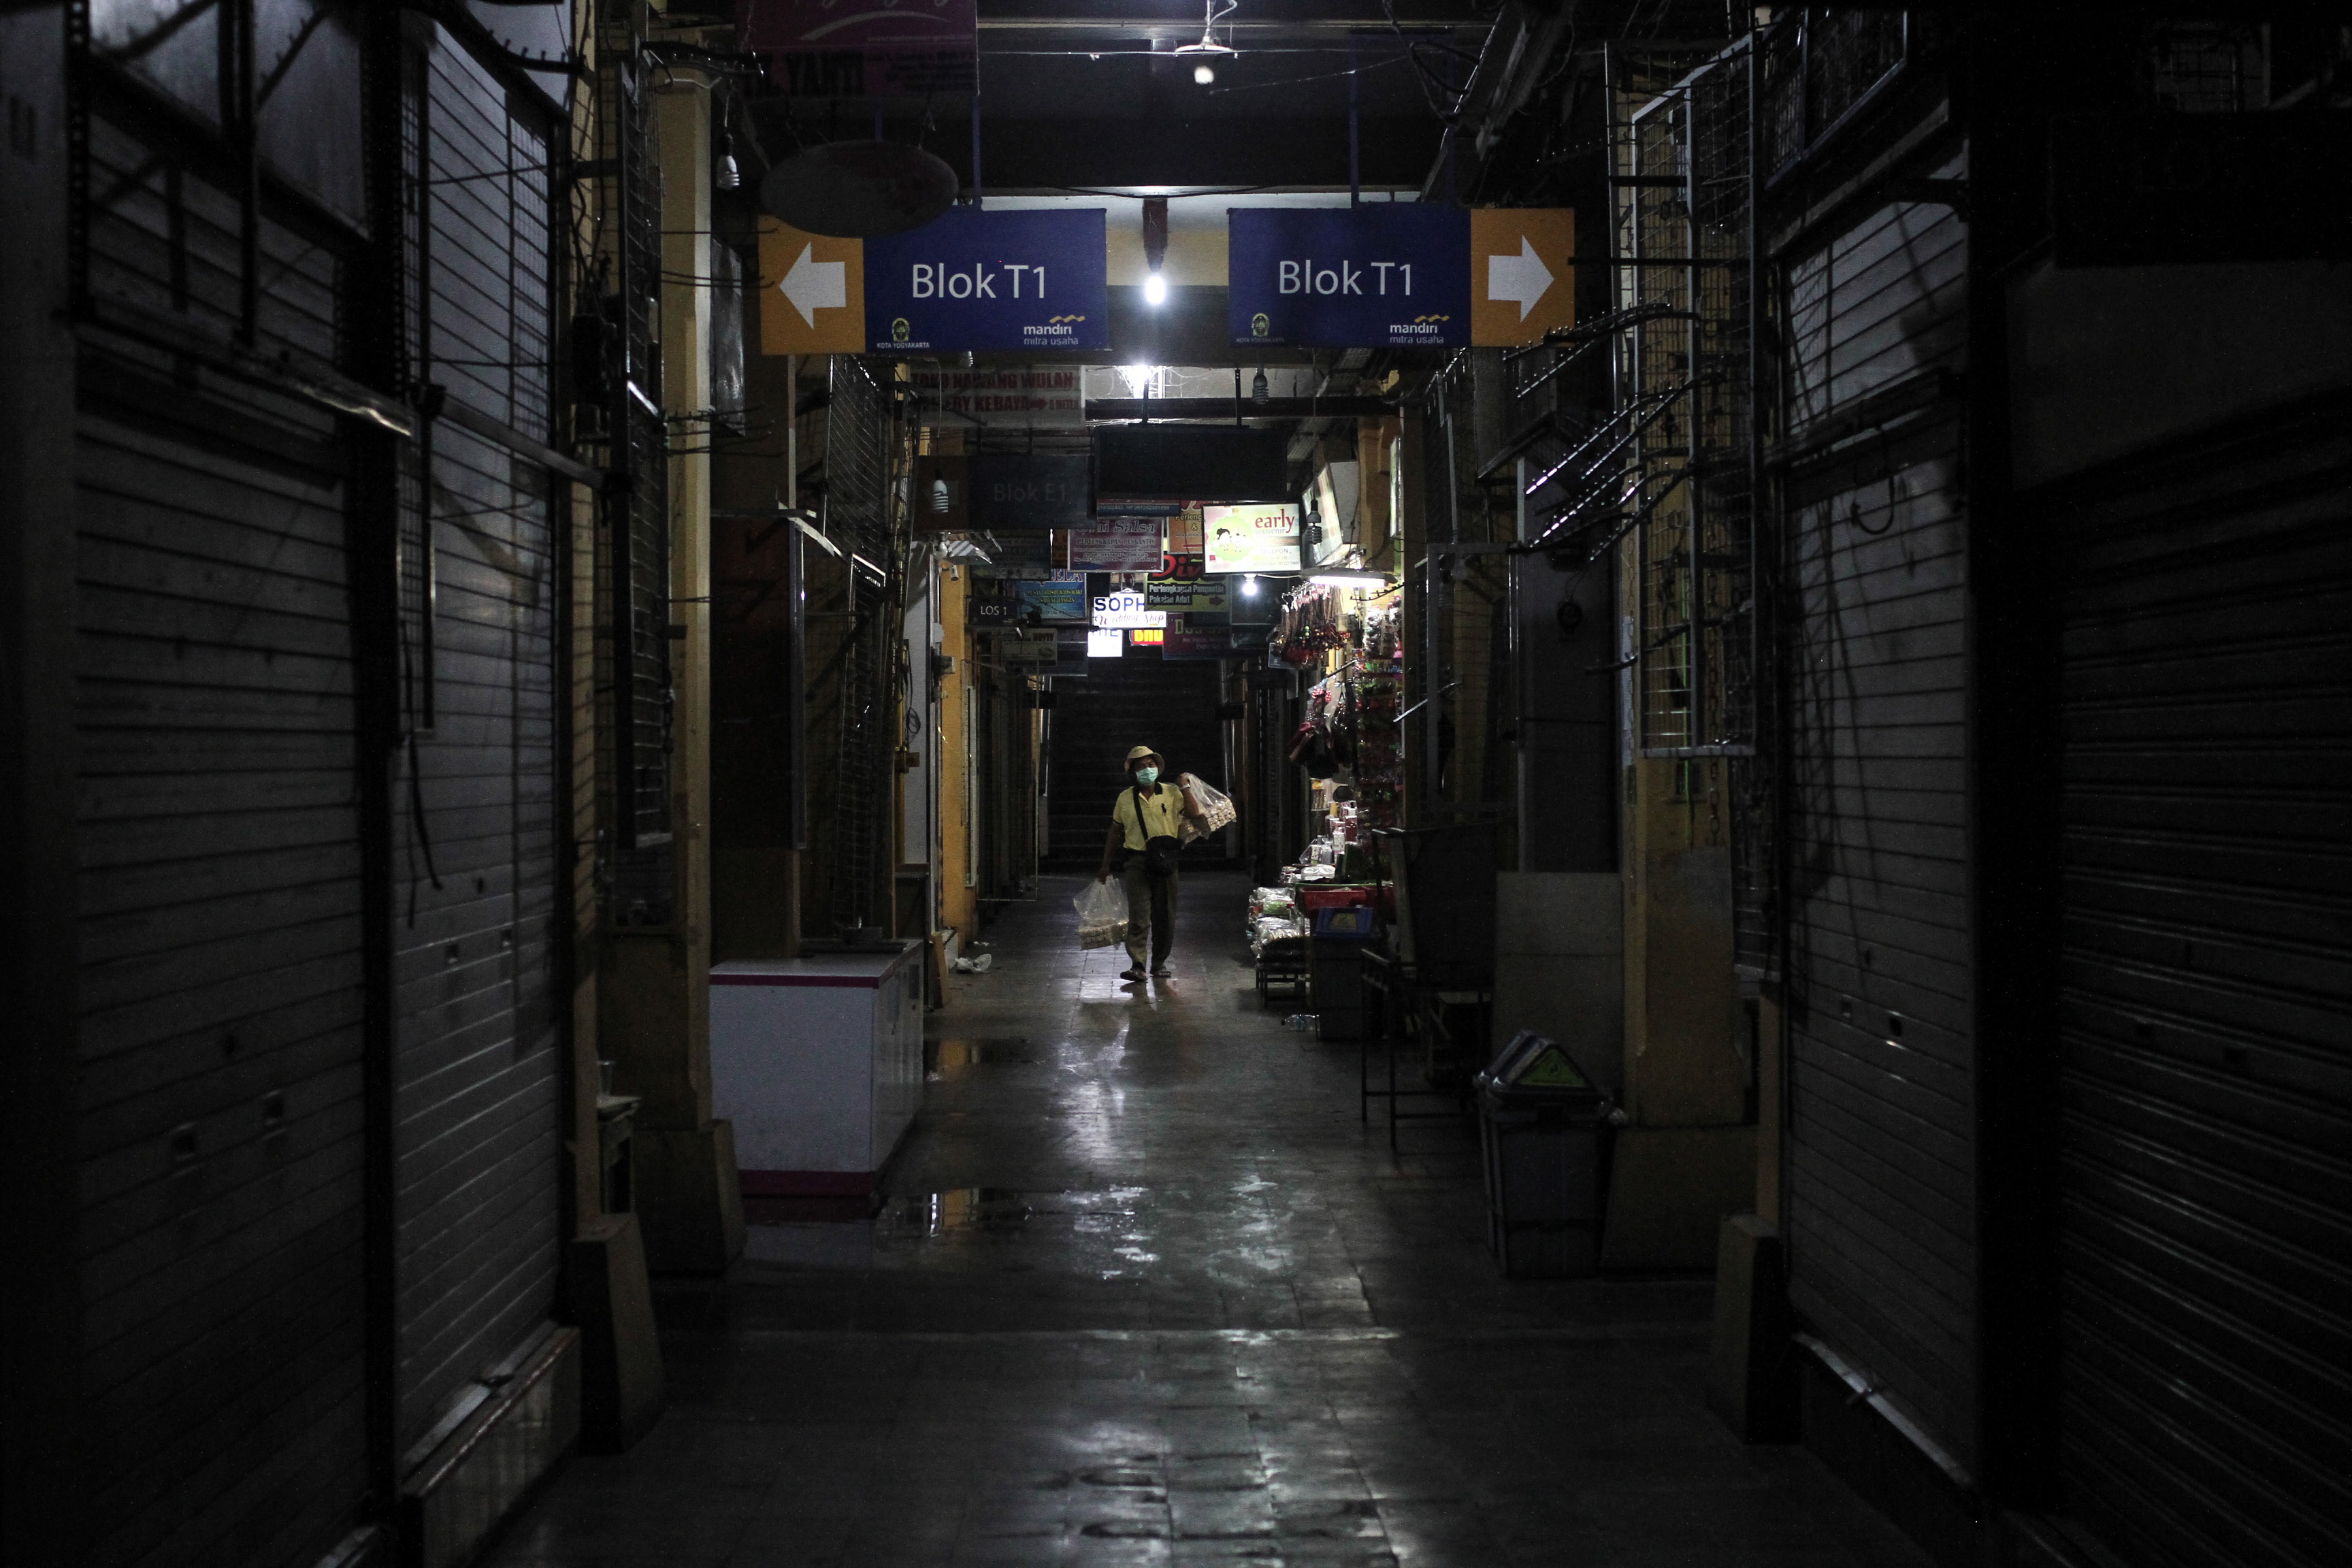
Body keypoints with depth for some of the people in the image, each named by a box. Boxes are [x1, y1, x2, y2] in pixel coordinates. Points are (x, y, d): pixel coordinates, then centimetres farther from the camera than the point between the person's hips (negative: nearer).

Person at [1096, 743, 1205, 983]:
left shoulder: (1171, 793, 6)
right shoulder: (1125, 798, 8)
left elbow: (1194, 814, -3)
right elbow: (1115, 833, 15)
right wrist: (1105, 865, 16)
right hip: (1138, 861, -1)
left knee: (1164, 916, 5)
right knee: (1139, 915, -11)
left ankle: (1159, 963, 18)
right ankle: (1137, 965, -13)